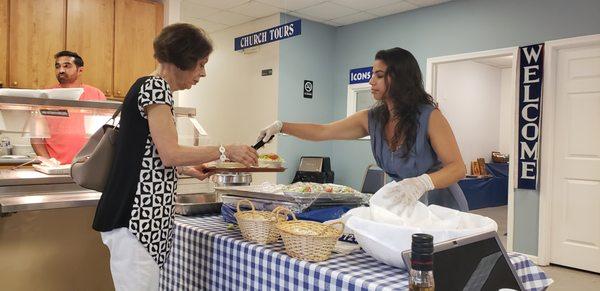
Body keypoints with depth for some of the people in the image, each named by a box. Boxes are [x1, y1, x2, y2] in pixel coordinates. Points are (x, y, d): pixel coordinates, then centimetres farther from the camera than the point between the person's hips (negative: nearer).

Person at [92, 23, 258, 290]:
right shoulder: (155, 86, -11)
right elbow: (170, 153, -18)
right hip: (135, 217, -10)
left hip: (144, 215, 10)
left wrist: (187, 170, 14)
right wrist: (226, 151, -10)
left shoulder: (152, 87, 18)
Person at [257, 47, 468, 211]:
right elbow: (322, 132, 0)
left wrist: (422, 182, -41)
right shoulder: (372, 119, -4)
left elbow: (457, 168, -22)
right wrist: (281, 127, -8)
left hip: (442, 207, -4)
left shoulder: (430, 116, -19)